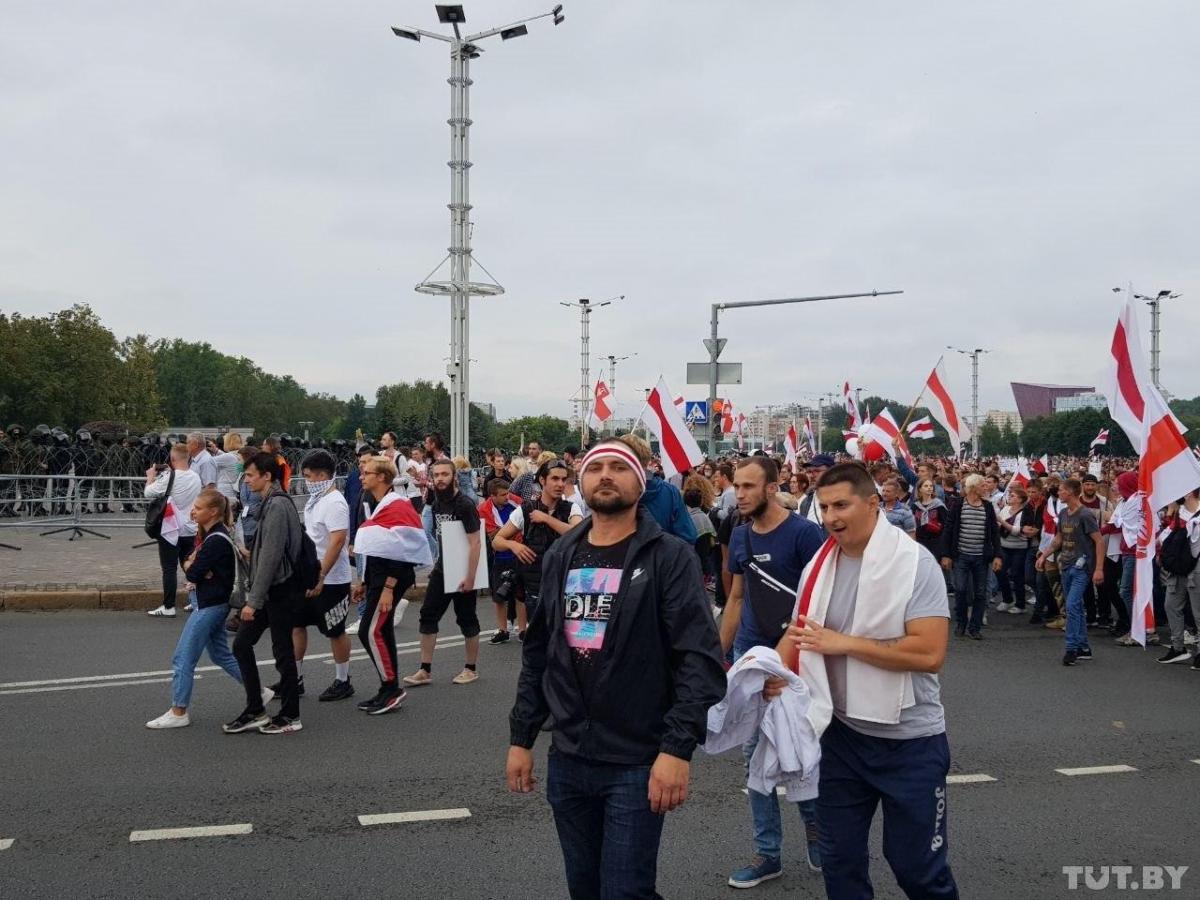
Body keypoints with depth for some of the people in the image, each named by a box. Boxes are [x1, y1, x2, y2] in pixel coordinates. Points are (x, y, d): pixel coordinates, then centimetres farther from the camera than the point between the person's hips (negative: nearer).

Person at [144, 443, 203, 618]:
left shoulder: (168, 477, -17)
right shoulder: (196, 478, 2)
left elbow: (148, 493, -12)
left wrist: (151, 476, 6)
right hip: (191, 530, 6)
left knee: (169, 569, -1)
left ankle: (168, 607, 1)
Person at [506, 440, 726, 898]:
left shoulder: (670, 557, -8)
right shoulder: (561, 556, 8)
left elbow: (700, 658, -14)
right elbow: (538, 653, 13)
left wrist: (678, 748, -21)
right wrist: (521, 737, 11)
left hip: (638, 761, -5)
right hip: (567, 759, 5)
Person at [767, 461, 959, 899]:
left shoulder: (914, 562, -17)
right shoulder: (819, 565, 1)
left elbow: (930, 653, -25)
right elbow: (799, 630, 9)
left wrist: (845, 643, -22)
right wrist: (776, 670, -12)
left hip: (910, 741, -5)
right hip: (842, 734, 5)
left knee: (917, 865, 10)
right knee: (840, 859, 18)